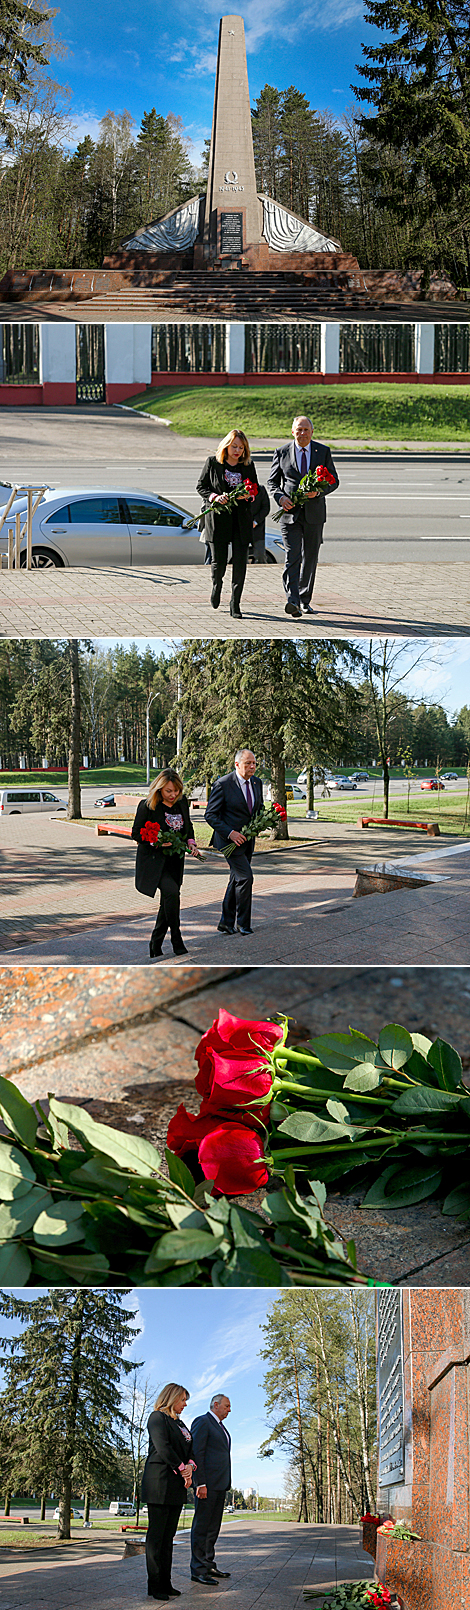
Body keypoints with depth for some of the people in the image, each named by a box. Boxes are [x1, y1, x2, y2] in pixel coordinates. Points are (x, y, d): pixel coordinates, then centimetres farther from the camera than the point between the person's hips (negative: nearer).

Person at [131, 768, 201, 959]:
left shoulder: (182, 802, 4)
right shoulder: (147, 806, -12)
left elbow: (187, 827, 18)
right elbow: (136, 833, -6)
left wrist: (191, 843, 0)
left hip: (175, 861, 6)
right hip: (153, 860, -6)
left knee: (168, 903, 8)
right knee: (171, 892, -25)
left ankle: (155, 947, 22)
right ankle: (177, 943, -13)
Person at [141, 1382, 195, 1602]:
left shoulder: (179, 1423, 22)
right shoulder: (157, 1417, -4)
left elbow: (189, 1450, 18)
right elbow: (163, 1447, -14)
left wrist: (190, 1466, -3)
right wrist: (182, 1470, -12)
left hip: (177, 1485, 8)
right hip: (160, 1482, -8)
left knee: (168, 1536, 8)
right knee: (157, 1535, -5)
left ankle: (165, 1584, 10)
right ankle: (155, 1587, -4)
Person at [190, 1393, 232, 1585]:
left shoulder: (221, 1426, 22)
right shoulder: (202, 1422, -7)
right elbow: (197, 1453, -14)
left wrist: (226, 1483, 15)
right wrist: (201, 1483, -20)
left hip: (220, 1483, 9)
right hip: (207, 1483, -9)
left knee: (213, 1527, 13)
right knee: (201, 1526, -6)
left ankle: (209, 1565, 19)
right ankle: (198, 1570, -5)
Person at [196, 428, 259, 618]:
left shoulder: (248, 466, 7)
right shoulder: (212, 463, 1)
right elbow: (201, 486, 5)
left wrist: (247, 495, -9)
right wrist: (214, 497, -14)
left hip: (241, 520, 2)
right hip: (218, 519, -2)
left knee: (240, 563, -4)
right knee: (219, 563, -1)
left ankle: (235, 604, 4)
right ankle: (217, 584, 35)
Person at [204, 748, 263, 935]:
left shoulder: (256, 783, 6)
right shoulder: (222, 784, -15)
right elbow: (211, 815, -13)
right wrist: (230, 833, -23)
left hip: (247, 838, 7)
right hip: (229, 838, -7)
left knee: (237, 880, 11)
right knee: (245, 877, -13)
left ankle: (226, 923, 21)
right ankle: (243, 923, 1)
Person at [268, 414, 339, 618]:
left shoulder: (323, 451, 5)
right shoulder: (282, 453, 3)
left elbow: (334, 481, 6)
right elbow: (272, 482, 7)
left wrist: (318, 491, -14)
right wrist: (280, 497, -13)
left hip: (314, 513, 2)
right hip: (290, 513, -2)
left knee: (310, 558, 9)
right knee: (292, 557, -14)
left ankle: (305, 600, 22)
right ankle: (293, 601, -24)